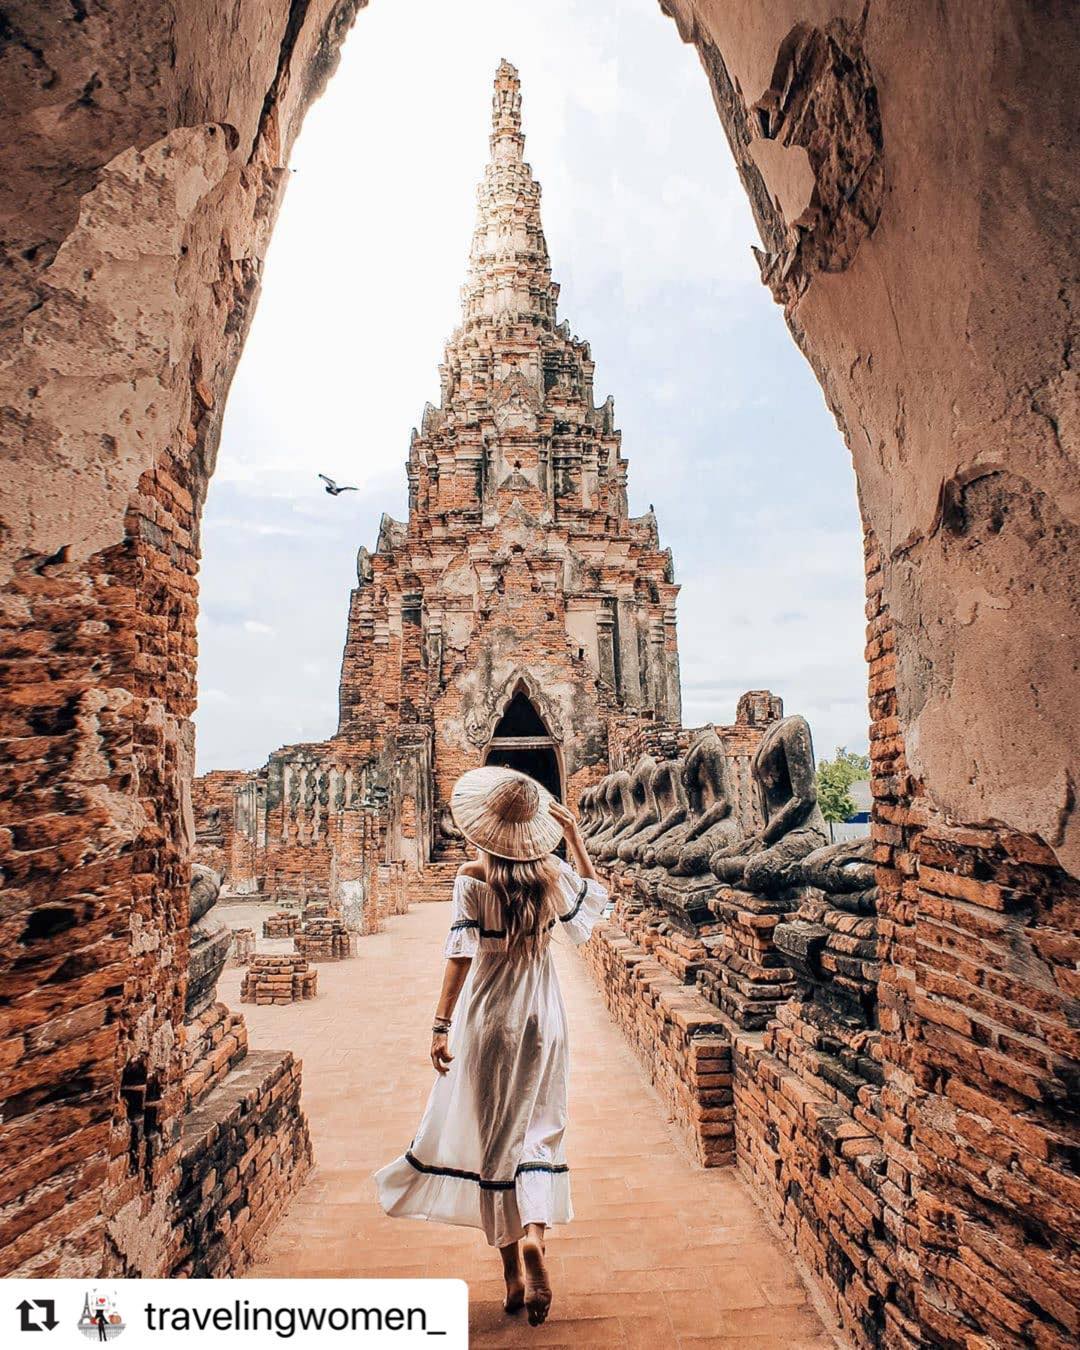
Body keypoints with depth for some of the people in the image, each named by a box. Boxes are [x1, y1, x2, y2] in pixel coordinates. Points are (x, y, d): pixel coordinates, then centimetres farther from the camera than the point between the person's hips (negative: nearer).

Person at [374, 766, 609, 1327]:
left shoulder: (473, 877, -14)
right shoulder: (554, 873, -6)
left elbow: (460, 953, -16)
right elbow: (594, 893, 14)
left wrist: (441, 1025, -13)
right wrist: (573, 832, 14)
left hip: (487, 1014, -1)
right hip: (541, 1014, 2)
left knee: (492, 1135, 12)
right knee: (538, 1129, 11)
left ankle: (512, 1274, 22)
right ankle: (534, 1233, -12)